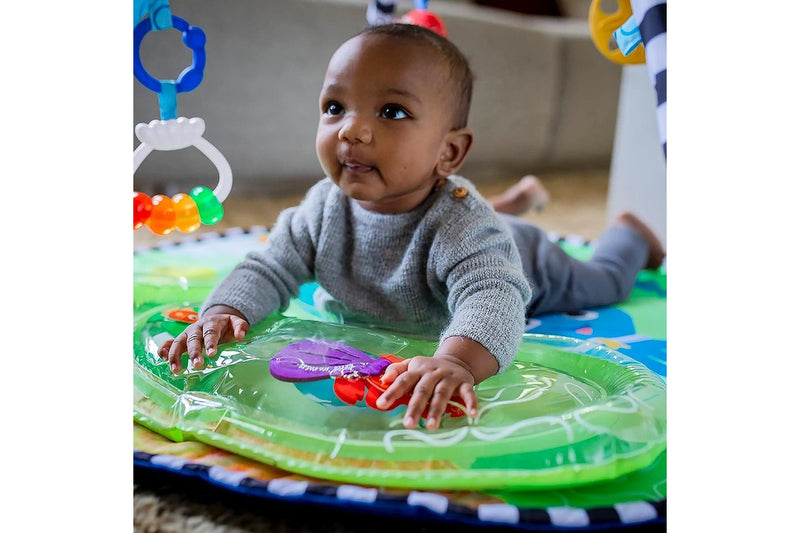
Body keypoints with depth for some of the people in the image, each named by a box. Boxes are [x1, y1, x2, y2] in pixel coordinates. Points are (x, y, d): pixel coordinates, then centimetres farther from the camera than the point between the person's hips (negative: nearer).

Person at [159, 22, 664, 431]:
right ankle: (509, 205, 57)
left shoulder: (461, 225, -49)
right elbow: (268, 271, -27)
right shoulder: (324, 209, -32)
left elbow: (493, 297, -62)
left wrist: (456, 360, -83)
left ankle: (631, 232, 54)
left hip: (510, 262, -4)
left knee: (600, 282, 25)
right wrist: (223, 313, -48)